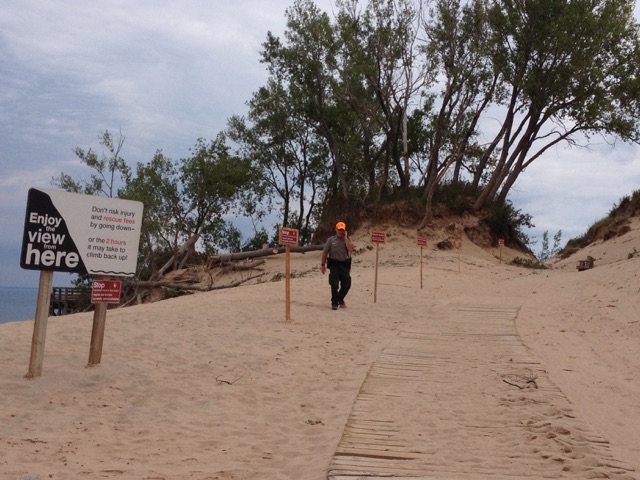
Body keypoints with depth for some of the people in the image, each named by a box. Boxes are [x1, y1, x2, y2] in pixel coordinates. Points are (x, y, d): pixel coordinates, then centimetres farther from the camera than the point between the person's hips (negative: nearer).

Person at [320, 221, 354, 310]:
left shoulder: (347, 240, 4)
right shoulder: (331, 240, 2)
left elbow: (351, 249, -16)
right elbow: (325, 252, 5)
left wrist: (345, 237, -13)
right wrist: (323, 264, 1)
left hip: (344, 264, 2)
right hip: (334, 264, -2)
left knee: (346, 285, 5)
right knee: (334, 284, -6)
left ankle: (340, 299, 31)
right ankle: (334, 303, 8)